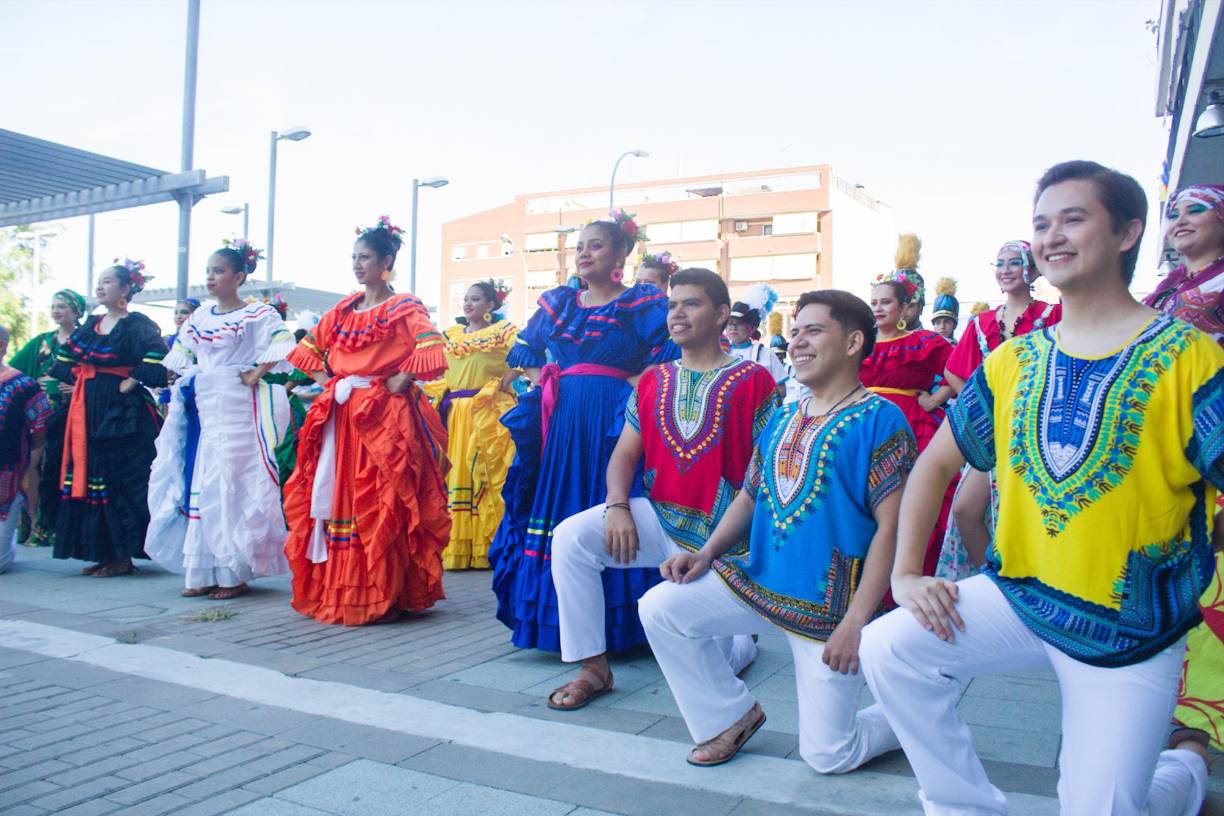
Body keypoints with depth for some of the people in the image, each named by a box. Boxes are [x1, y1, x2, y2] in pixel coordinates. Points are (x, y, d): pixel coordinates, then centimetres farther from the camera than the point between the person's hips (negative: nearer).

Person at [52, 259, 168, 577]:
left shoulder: (136, 324, -8)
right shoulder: (90, 325, 15)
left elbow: (156, 355, -25)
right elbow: (64, 358, 28)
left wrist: (133, 382, -19)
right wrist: (77, 381, 16)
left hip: (121, 412, -8)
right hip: (89, 412, 8)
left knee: (120, 480, -6)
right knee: (88, 477, 8)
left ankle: (123, 556, 2)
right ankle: (103, 553, 15)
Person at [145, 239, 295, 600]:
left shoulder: (256, 314, -5)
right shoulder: (200, 316, 14)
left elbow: (283, 343, -17)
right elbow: (179, 352, 25)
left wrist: (256, 375, -16)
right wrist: (187, 378, 12)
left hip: (236, 410, -7)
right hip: (203, 408, 7)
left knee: (230, 486, -6)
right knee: (197, 482, 6)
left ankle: (234, 573, 3)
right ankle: (203, 572, 14)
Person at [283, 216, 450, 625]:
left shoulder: (405, 308, -3)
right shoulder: (344, 309, 15)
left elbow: (431, 351, -18)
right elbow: (309, 349, 25)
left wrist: (398, 384, -15)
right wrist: (327, 383, 11)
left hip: (384, 416, -6)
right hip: (341, 415, 7)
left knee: (380, 502, -6)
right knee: (335, 497, 7)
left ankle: (385, 595, 2)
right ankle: (336, 591, 19)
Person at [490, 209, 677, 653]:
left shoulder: (642, 303, 2)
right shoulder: (558, 302, 17)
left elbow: (671, 354, -6)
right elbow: (525, 352, 23)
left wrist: (632, 383, -13)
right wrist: (544, 383, 7)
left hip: (613, 419, -5)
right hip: (559, 419, 6)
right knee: (553, 507, 5)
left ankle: (610, 625, 4)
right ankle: (559, 623, 16)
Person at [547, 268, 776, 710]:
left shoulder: (753, 381, -7)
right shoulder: (652, 382, 7)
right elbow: (624, 455, 4)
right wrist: (617, 507, -15)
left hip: (721, 539, -4)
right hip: (657, 519, 4)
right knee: (569, 537, -19)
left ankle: (743, 640, 36)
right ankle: (594, 668, -5)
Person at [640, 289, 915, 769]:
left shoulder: (878, 419, -12)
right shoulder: (783, 419, 9)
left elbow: (890, 527, -16)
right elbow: (750, 495, 15)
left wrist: (856, 621, -21)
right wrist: (706, 552, -1)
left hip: (827, 603, -6)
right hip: (757, 576, 6)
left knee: (826, 755, -3)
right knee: (659, 608, -6)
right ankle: (732, 715, 14)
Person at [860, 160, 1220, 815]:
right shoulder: (1013, 362, 2)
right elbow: (936, 463, 7)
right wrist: (905, 573, -2)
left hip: (1130, 632, -3)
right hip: (1017, 595, 4)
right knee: (887, 647, -16)